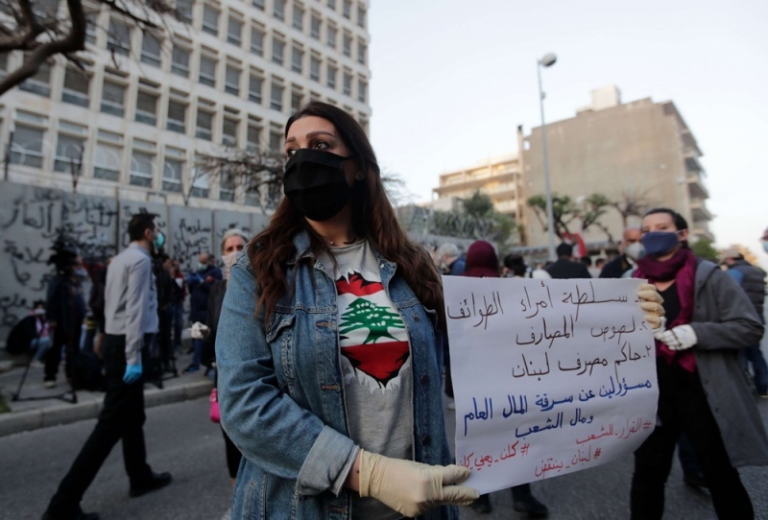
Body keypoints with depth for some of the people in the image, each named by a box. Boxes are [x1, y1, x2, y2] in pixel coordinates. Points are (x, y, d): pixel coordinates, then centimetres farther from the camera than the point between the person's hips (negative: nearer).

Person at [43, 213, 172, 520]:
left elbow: (113, 304, 15)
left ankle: (140, 477, 32)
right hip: (128, 344, -10)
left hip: (116, 340, 10)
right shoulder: (140, 260, -13)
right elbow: (135, 310, -20)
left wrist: (130, 353, 17)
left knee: (133, 415, 18)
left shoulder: (120, 259, 16)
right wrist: (134, 358, -21)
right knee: (112, 422, -5)